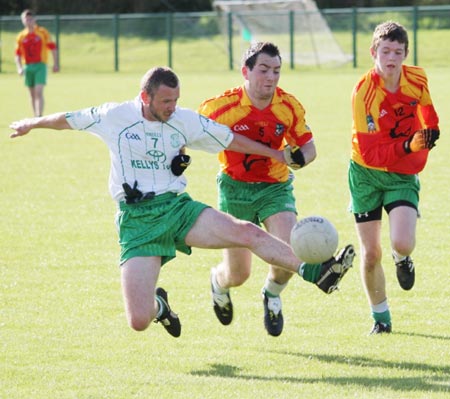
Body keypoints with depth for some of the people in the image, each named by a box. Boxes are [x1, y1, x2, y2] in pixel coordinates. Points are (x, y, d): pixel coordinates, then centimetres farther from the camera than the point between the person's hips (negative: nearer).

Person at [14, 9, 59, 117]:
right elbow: (17, 54, 9)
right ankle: (35, 116, 18)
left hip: (40, 65, -4)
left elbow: (52, 47, 3)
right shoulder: (21, 36, 7)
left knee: (39, 92, -16)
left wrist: (55, 63, -3)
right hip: (28, 66, 4)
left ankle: (39, 116, -21)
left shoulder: (42, 32, 0)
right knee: (32, 94, 9)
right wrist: (19, 68, -5)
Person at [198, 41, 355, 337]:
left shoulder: (290, 107, -9)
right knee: (237, 274, 2)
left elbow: (308, 146, 1)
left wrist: (300, 157, -21)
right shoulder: (222, 106, -17)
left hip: (276, 187, 2)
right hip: (236, 188, -2)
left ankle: (272, 295, 13)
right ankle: (219, 283, 44)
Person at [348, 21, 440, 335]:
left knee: (402, 243, -21)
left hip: (403, 175, 1)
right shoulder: (363, 93, -21)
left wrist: (429, 135, 14)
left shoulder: (417, 79, -10)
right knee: (370, 254, 2)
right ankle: (380, 318, 24)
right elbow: (370, 153, -24)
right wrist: (407, 146, -35)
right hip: (366, 173, -1)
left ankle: (403, 261, 17)